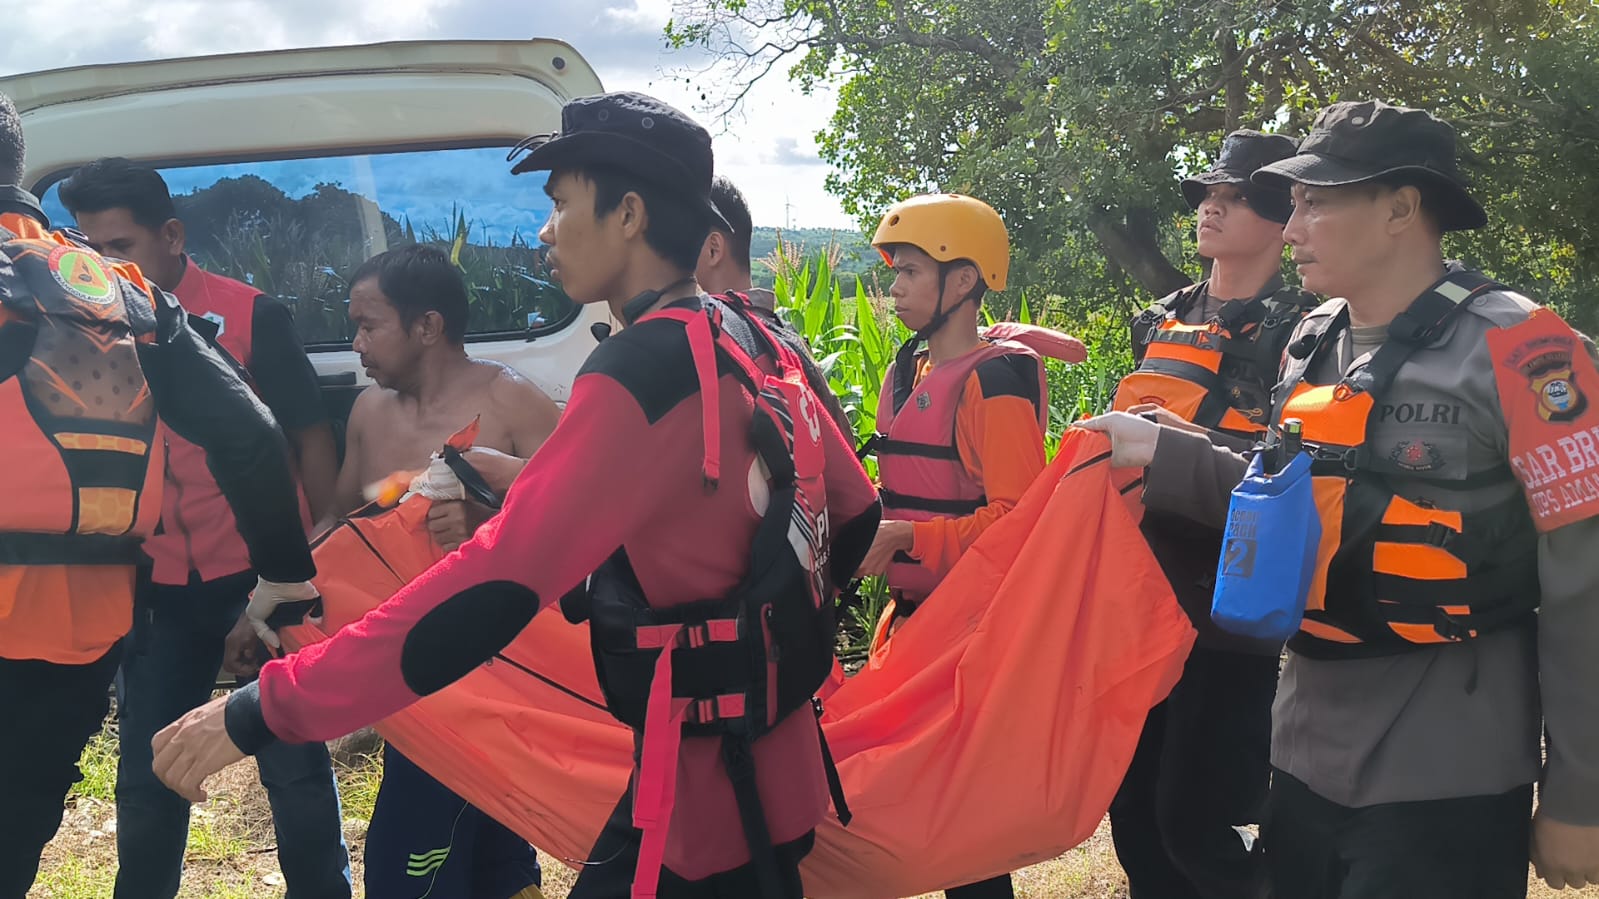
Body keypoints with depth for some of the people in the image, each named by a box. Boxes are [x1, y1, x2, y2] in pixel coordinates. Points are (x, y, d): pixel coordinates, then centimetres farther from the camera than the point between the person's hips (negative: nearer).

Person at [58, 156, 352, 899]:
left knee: (294, 764, 4)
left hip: (261, 574, -3)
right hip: (158, 587, 3)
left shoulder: (248, 317, -5)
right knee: (145, 777, 12)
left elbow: (311, 440, -1)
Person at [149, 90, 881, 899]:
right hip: (772, 761, 9)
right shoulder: (755, 348, 6)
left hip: (702, 779, -9)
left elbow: (495, 584, -29)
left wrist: (266, 709, -27)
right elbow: (856, 516, 16)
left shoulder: (643, 371, -21)